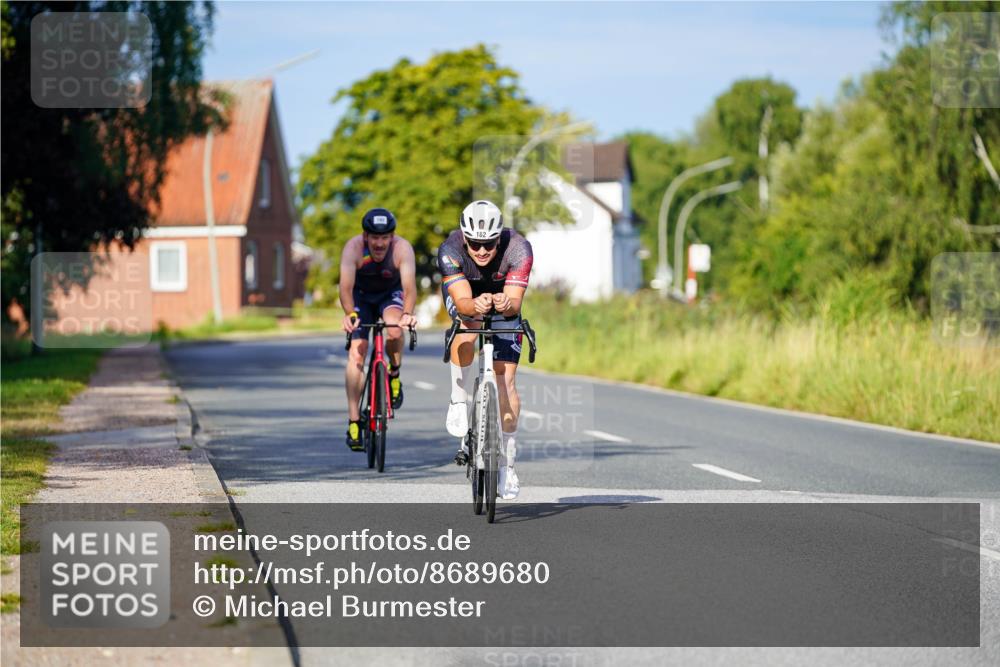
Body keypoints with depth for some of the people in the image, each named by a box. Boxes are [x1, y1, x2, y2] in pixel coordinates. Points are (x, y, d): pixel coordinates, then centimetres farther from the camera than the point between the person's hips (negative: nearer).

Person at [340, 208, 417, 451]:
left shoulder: (402, 248, -30)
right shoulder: (353, 248, -30)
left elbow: (409, 285, -42)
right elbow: (346, 286, -41)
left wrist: (408, 313, -60)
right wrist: (350, 314, -57)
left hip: (391, 294, 0)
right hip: (361, 296, 0)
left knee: (394, 329, -33)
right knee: (356, 353, -15)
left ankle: (394, 375, -3)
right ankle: (354, 421, -13)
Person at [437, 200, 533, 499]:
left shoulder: (518, 248, -34)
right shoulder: (450, 250, -35)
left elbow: (515, 302, -38)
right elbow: (462, 302, -42)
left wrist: (506, 304, -60)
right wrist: (475, 306, -64)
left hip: (504, 300, 1)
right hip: (466, 297, -1)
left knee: (506, 381, -8)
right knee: (467, 330, -37)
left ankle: (507, 464, 2)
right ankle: (460, 401, -14)